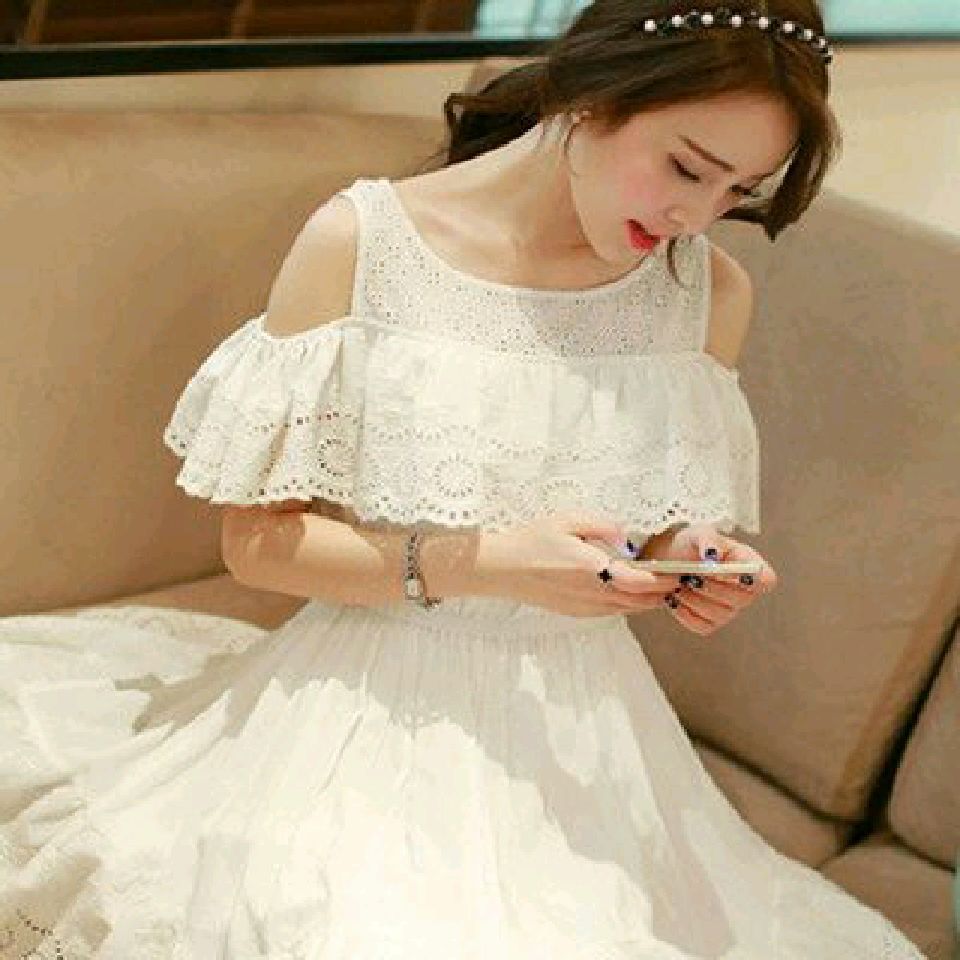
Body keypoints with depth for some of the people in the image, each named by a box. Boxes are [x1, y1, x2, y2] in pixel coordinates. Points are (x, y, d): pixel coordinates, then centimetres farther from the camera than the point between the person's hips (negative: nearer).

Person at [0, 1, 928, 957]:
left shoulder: (713, 294, 1)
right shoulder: (361, 240, -10)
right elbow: (257, 539, -8)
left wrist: (691, 565, -8)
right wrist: (481, 563, -19)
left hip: (574, 735, 3)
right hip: (370, 716, -2)